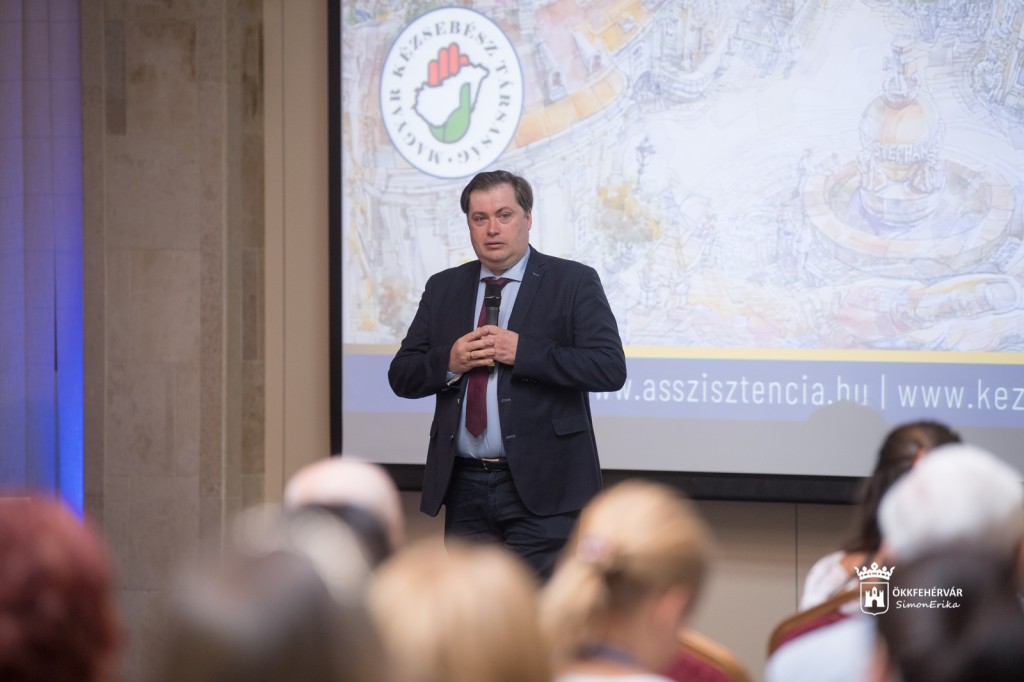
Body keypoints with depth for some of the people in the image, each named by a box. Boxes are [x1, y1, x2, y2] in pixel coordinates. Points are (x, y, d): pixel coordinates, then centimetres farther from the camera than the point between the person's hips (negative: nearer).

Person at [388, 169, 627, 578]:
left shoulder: (573, 283, 0)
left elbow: (610, 368, -11)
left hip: (540, 487, -5)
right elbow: (402, 376, 11)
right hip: (465, 487, 5)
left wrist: (522, 352, -18)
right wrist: (449, 361, -10)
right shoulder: (443, 289, 13)